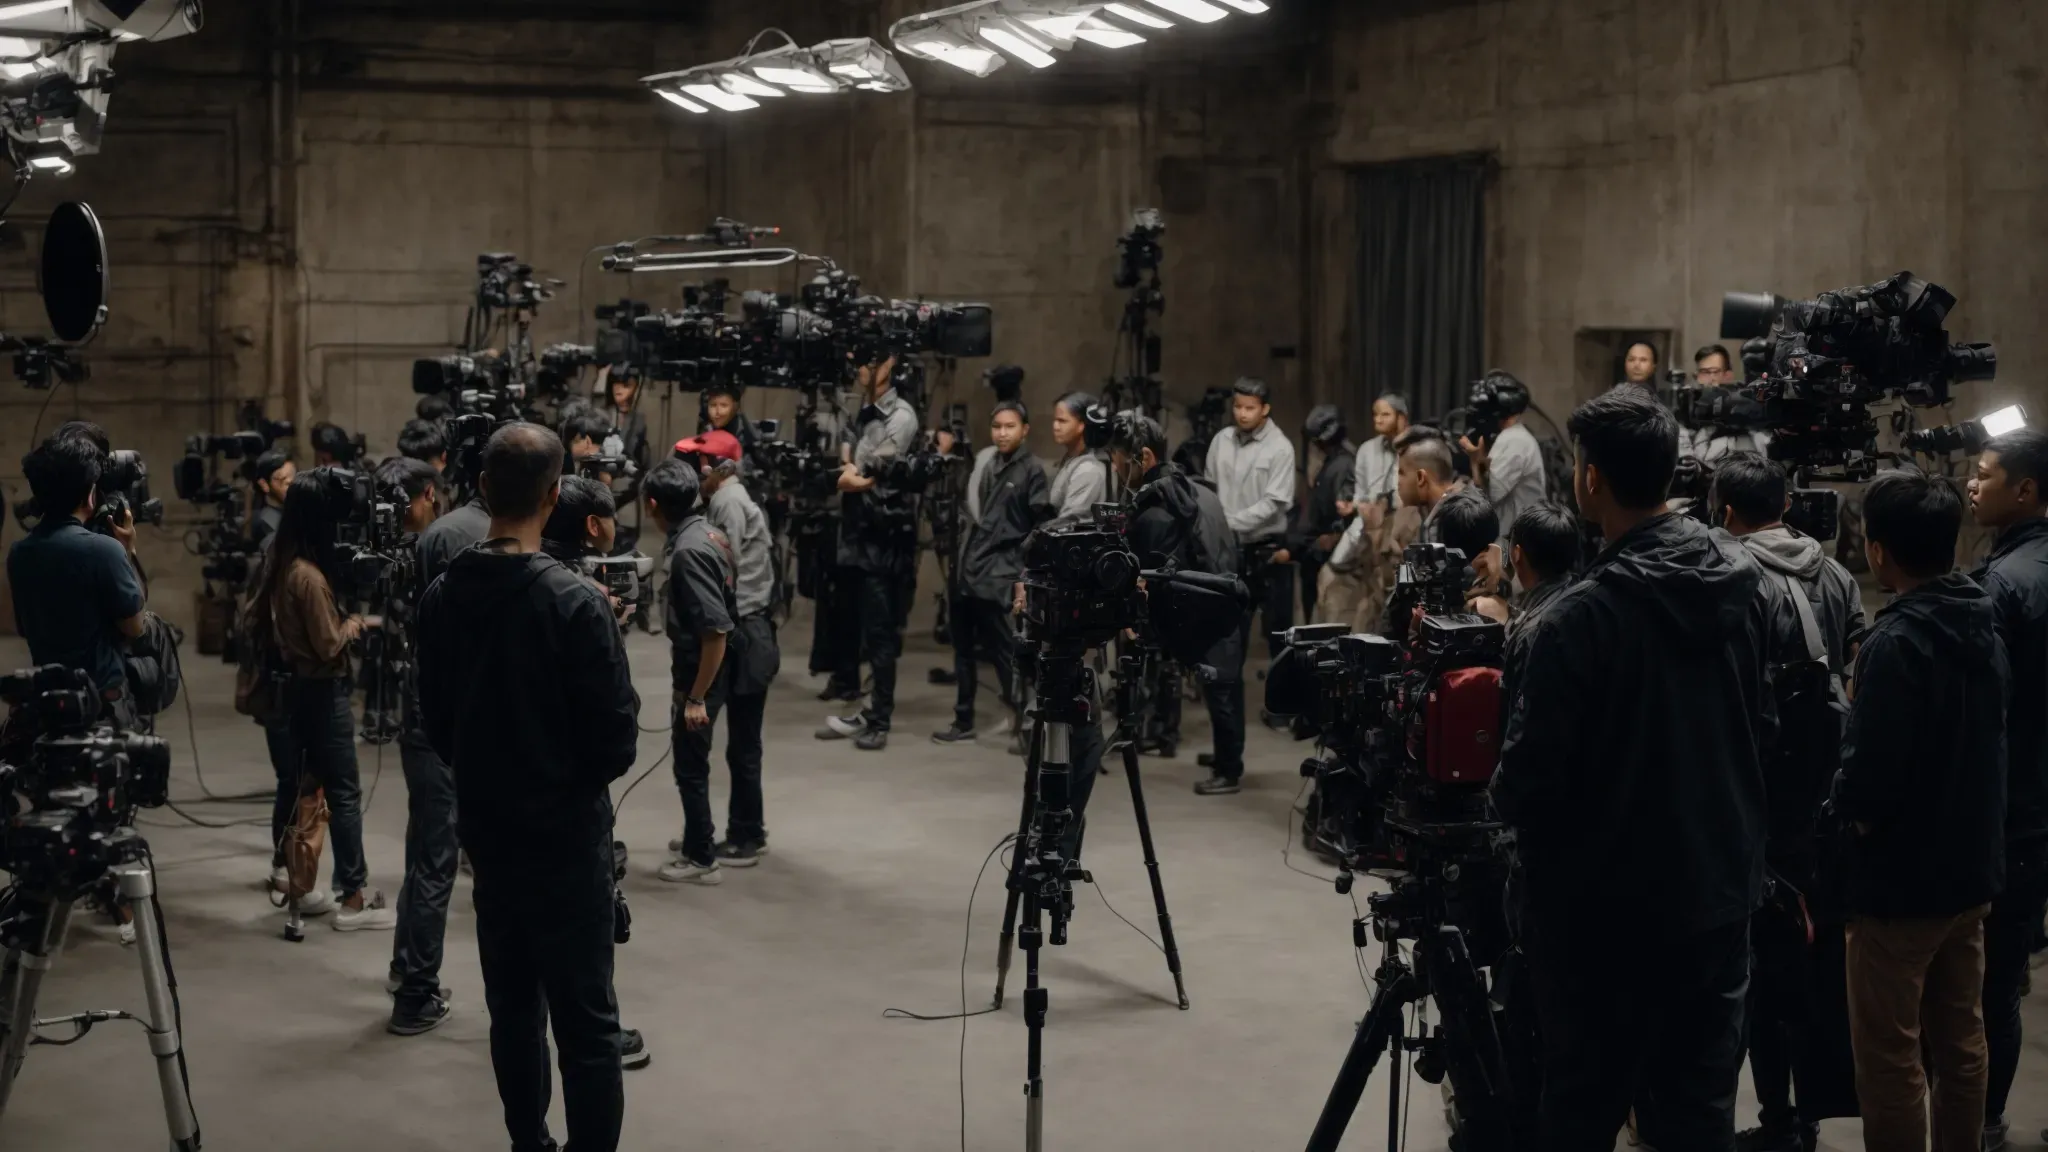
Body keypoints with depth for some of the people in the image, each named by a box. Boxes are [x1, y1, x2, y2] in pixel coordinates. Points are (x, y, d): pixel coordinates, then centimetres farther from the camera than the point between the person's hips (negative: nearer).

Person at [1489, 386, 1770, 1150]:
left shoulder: (1583, 616, -20)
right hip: (1719, 891, 6)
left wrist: (1508, 797, 5)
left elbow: (1531, 779, -17)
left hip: (1607, 911, -6)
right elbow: (1763, 728, 11)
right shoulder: (1741, 586, 1)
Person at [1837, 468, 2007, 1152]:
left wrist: (1847, 805, -3)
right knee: (1961, 1040, 17)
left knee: (1889, 1057, 1)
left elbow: (1869, 778, -22)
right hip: (1971, 866, 8)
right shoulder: (1985, 629, 4)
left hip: (1901, 877, -8)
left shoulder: (1896, 642, -22)